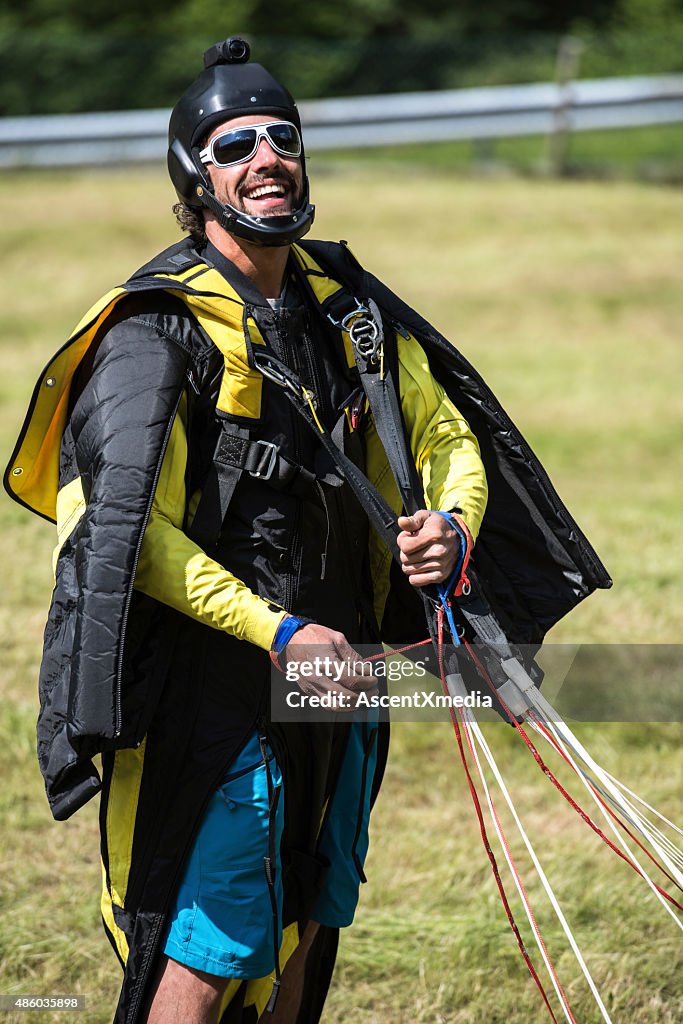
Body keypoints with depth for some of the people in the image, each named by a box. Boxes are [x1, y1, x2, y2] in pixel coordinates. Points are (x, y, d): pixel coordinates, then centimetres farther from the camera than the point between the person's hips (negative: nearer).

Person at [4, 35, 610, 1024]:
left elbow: (449, 438, 15)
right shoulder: (159, 329, -13)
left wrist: (452, 528, -9)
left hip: (337, 675, 7)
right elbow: (132, 529, -20)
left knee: (302, 936, 18)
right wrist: (281, 633, -25)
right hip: (217, 692, -7)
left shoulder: (349, 305, 8)